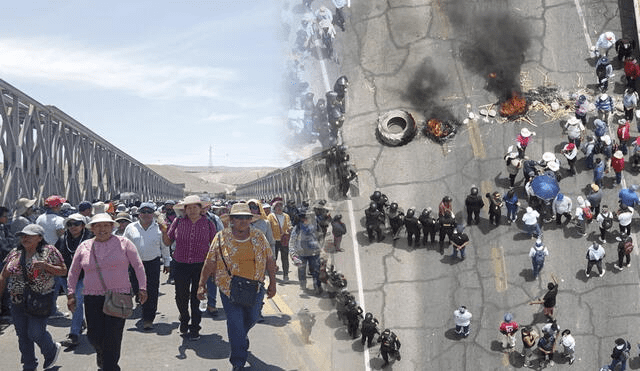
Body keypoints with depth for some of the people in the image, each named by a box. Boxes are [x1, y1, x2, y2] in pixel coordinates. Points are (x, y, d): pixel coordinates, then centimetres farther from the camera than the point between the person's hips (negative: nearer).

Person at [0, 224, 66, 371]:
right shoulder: (15, 253, 8)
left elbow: (63, 271, -4)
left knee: (35, 332, -8)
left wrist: (45, 266, -19)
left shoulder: (49, 251, -4)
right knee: (22, 335, 10)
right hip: (17, 302, 5)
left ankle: (52, 350, 24)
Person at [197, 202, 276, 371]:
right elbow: (210, 262, -1)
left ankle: (241, 337, 49)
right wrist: (202, 284, -2)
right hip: (229, 288, -3)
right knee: (235, 323, -4)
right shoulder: (222, 237, -4)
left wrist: (272, 283, 8)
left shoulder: (259, 236, 2)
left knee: (252, 318, 14)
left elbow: (269, 260, 8)